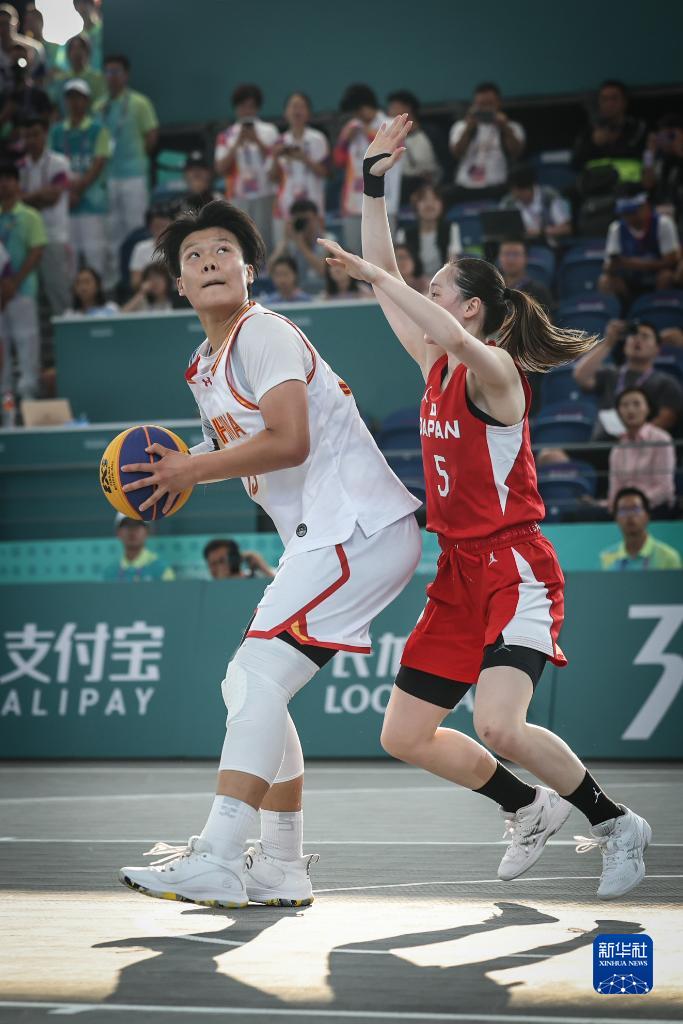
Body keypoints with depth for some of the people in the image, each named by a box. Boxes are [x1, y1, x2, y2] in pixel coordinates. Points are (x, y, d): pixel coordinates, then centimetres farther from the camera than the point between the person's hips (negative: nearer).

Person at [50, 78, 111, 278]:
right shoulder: (57, 131, 12)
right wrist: (66, 189, -8)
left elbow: (99, 164, -5)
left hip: (92, 198, -3)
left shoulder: (98, 129, 3)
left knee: (94, 252, -8)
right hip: (64, 201, 3)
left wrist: (78, 187, -13)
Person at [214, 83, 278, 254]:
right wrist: (237, 144, -9)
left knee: (264, 240, -4)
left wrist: (257, 141, -10)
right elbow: (221, 169, 1)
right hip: (238, 198, 0)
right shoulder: (227, 136, 8)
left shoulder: (269, 131, 8)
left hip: (265, 196, 0)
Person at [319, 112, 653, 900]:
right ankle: (528, 809, 26)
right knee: (403, 738, 6)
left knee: (498, 724, -26)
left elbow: (460, 339, -35)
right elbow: (389, 287, 13)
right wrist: (373, 184, 9)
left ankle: (616, 825, -5)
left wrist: (377, 275, -30)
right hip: (459, 572, 9)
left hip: (515, 569, -8)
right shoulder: (436, 369, 10)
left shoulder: (494, 370, -12)